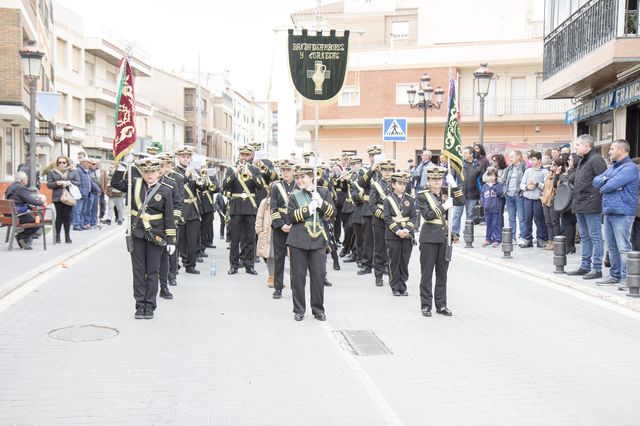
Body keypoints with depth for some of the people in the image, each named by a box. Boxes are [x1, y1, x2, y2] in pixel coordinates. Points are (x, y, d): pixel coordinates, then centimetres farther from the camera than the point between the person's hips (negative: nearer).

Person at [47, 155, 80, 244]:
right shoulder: (52, 172, 7)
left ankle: (67, 236, 10)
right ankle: (57, 236, 10)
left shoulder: (73, 172, 10)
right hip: (58, 197, -1)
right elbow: (49, 184, 2)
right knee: (59, 216, 1)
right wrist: (57, 183, -15)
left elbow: (78, 182, 3)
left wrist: (69, 182, -13)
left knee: (68, 216, 2)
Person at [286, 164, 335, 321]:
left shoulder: (323, 192, 8)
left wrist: (321, 203, -14)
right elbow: (291, 216, -8)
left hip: (318, 241, 1)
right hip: (298, 242, 0)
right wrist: (308, 209, -17)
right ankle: (299, 310, 14)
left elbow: (332, 214, 2)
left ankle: (318, 310, 16)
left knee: (318, 276, 3)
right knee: (298, 277, 3)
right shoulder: (294, 196, 5)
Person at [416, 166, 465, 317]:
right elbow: (427, 215, -13)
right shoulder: (422, 195, -2)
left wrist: (454, 185, -9)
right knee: (427, 273, 1)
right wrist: (444, 206, -14)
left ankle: (441, 305, 16)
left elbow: (461, 202, -3)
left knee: (442, 273, 8)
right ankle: (426, 305, 8)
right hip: (429, 238, -4)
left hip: (444, 237, 4)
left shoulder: (446, 194, 11)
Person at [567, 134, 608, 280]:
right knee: (585, 237, 15)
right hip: (580, 205, 10)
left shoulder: (596, 160, -14)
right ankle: (585, 266, 23)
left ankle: (597, 269, 0)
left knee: (595, 237, -4)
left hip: (591, 206, -10)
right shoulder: (582, 161, 17)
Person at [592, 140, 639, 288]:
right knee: (612, 247, 13)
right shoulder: (612, 167, 21)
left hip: (622, 214, -9)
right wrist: (607, 181, -7)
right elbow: (596, 181, 13)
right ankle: (615, 276, 21)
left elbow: (612, 184, -20)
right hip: (609, 213, 9)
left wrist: (603, 188, 1)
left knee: (623, 247, -9)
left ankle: (626, 278, -7)